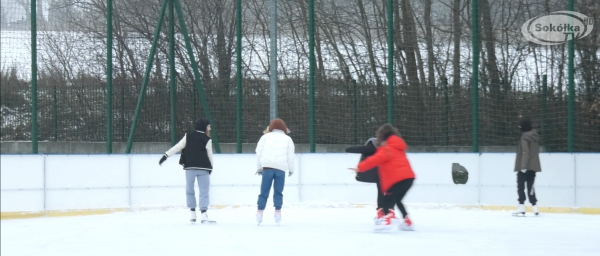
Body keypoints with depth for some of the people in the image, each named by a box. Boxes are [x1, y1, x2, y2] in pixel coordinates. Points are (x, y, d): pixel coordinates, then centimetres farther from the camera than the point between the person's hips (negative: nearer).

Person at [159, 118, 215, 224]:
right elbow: (210, 155, 5)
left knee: (190, 191, 14)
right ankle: (203, 215, -11)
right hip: (203, 168, -2)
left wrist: (165, 156, 3)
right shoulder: (207, 140, -1)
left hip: (190, 167, 2)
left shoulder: (188, 137, 4)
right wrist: (210, 167, 19)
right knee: (204, 191, 0)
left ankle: (193, 214, 11)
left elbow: (177, 147, 0)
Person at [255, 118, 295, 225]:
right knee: (278, 192, 6)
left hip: (267, 167, 0)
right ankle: (277, 212, -3)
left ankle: (260, 212, -3)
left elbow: (258, 151, 8)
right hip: (281, 168, 0)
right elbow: (290, 156, 10)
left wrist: (259, 167, 16)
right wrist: (291, 169, 20)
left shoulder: (265, 137, 13)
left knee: (264, 192, 2)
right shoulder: (287, 139, 14)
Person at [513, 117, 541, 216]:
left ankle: (521, 208, -9)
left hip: (524, 166, -8)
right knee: (530, 186, 13)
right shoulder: (535, 135, 10)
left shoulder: (525, 137, -14)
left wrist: (523, 166, -26)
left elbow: (525, 151, -23)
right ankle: (535, 207, 9)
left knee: (520, 186, -2)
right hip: (533, 166, 8)